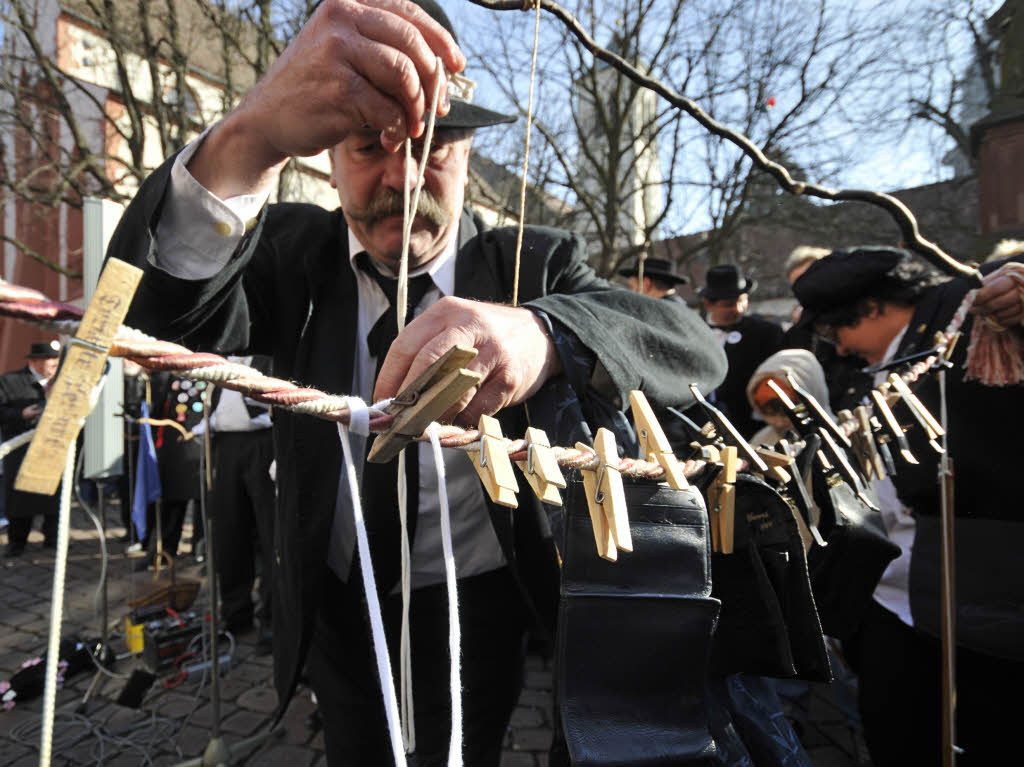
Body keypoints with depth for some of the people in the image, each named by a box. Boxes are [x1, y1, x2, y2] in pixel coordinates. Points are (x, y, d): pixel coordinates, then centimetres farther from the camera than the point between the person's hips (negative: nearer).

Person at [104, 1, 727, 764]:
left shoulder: (532, 264, -15)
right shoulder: (294, 251, -11)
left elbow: (694, 348, -29)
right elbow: (157, 313, -28)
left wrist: (544, 337, -52)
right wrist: (247, 143, -48)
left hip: (476, 606, -2)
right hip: (333, 600, 3)